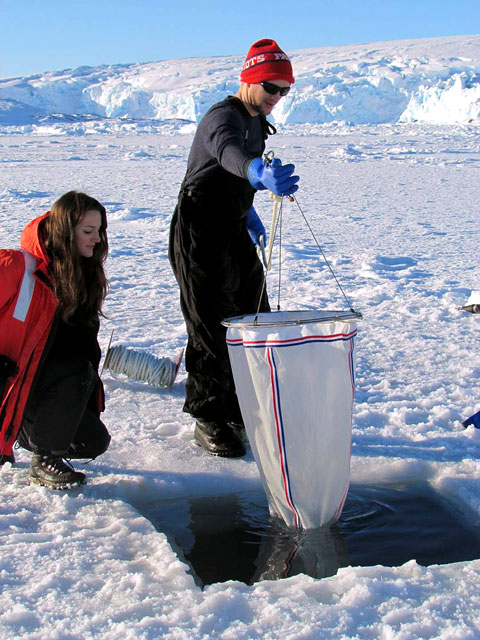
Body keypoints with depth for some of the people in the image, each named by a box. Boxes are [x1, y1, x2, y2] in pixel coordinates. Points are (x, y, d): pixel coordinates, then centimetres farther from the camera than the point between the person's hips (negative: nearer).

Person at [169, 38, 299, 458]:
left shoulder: (257, 122, 11)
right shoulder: (223, 117, -18)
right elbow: (228, 152, -44)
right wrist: (261, 174, -63)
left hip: (233, 230, 9)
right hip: (200, 232, -9)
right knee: (211, 327, -5)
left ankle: (242, 412, 25)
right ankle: (209, 420, 7)